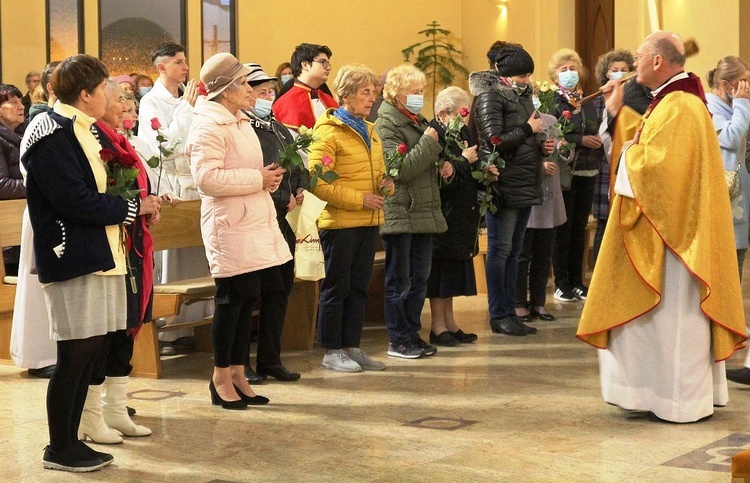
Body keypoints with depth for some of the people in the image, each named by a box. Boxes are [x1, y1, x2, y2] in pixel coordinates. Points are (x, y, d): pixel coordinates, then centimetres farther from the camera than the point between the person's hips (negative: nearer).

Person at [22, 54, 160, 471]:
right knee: (75, 355, -3)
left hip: (96, 255, 10)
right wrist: (133, 207, -13)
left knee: (91, 350, 12)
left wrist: (139, 202, 1)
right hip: (73, 258, -10)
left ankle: (71, 440, 21)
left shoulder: (81, 130, 16)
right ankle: (59, 450, 8)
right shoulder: (53, 135, -15)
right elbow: (75, 201, -22)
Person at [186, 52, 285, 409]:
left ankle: (237, 375, 20)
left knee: (247, 300, 12)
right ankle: (221, 377, 8)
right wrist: (257, 178, -18)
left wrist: (268, 178, 10)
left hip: (255, 225, 9)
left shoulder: (240, 122, 19)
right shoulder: (208, 126, -13)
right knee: (232, 301, -4)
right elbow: (208, 178, -23)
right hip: (230, 228, -9)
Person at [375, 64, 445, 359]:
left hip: (424, 211, 8)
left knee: (420, 279, 12)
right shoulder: (386, 124, -11)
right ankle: (398, 340, 7)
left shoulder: (418, 121, 16)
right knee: (399, 282, 0)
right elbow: (399, 169, -21)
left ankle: (412, 334, 21)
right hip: (400, 213, -8)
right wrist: (428, 143, -16)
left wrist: (443, 168, 8)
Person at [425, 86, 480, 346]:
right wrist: (465, 161, -15)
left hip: (462, 214, 9)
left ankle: (449, 322, 20)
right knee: (441, 265, -3)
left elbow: (468, 173, 22)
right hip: (444, 214, -9)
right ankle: (438, 326, 4)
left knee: (454, 266, 12)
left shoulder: (461, 132, 12)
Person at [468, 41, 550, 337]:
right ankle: (499, 315, 4)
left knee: (513, 251, 11)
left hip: (525, 184, 9)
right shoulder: (490, 96, -10)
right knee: (500, 249, -2)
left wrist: (541, 146, 6)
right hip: (504, 184, -9)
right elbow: (495, 142, -19)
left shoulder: (521, 95, 16)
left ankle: (509, 312, 16)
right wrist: (529, 129, -11)